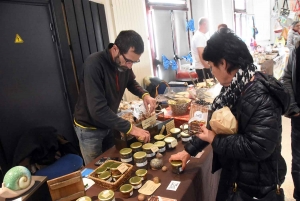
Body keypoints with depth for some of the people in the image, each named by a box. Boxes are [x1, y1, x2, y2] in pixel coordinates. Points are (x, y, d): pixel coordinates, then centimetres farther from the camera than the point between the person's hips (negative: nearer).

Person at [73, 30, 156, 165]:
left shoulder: (123, 63, -11)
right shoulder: (94, 64, -31)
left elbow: (131, 82, 10)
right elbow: (98, 109, -36)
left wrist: (144, 94, -12)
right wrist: (130, 128, -36)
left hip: (108, 124, 6)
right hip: (89, 128, -6)